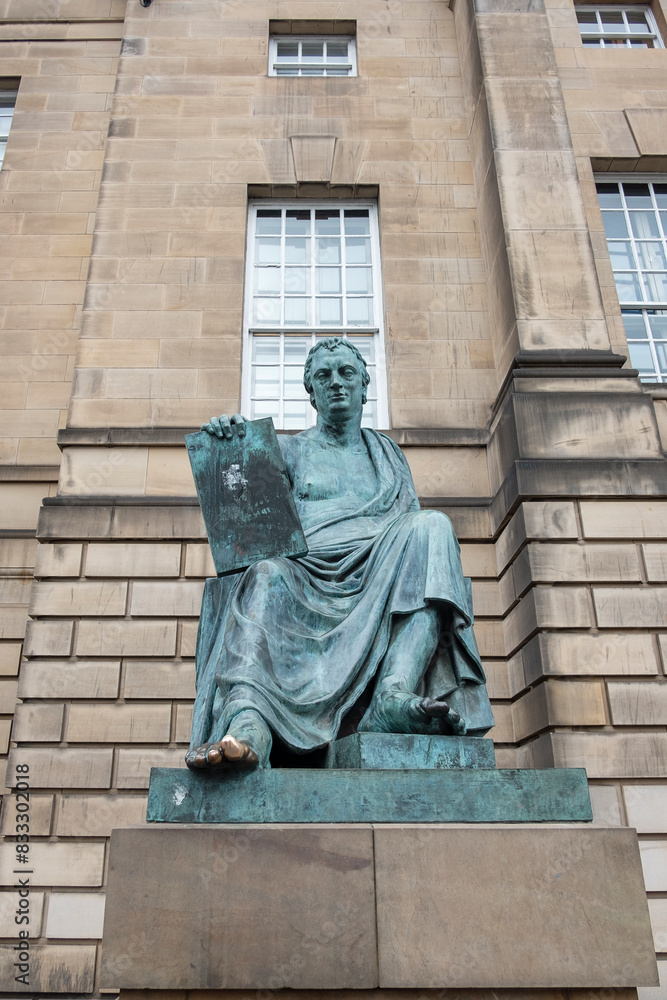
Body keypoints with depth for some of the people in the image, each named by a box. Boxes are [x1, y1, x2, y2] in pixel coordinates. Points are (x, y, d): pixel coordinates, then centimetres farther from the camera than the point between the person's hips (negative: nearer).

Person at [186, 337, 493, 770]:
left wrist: (426, 539, -4)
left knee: (433, 526, -27)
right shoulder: (290, 450, 23)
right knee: (267, 573, -35)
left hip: (379, 581, 2)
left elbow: (412, 518, 20)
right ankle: (248, 724, -57)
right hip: (308, 578, -1)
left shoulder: (387, 452, 29)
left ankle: (395, 694, -43)